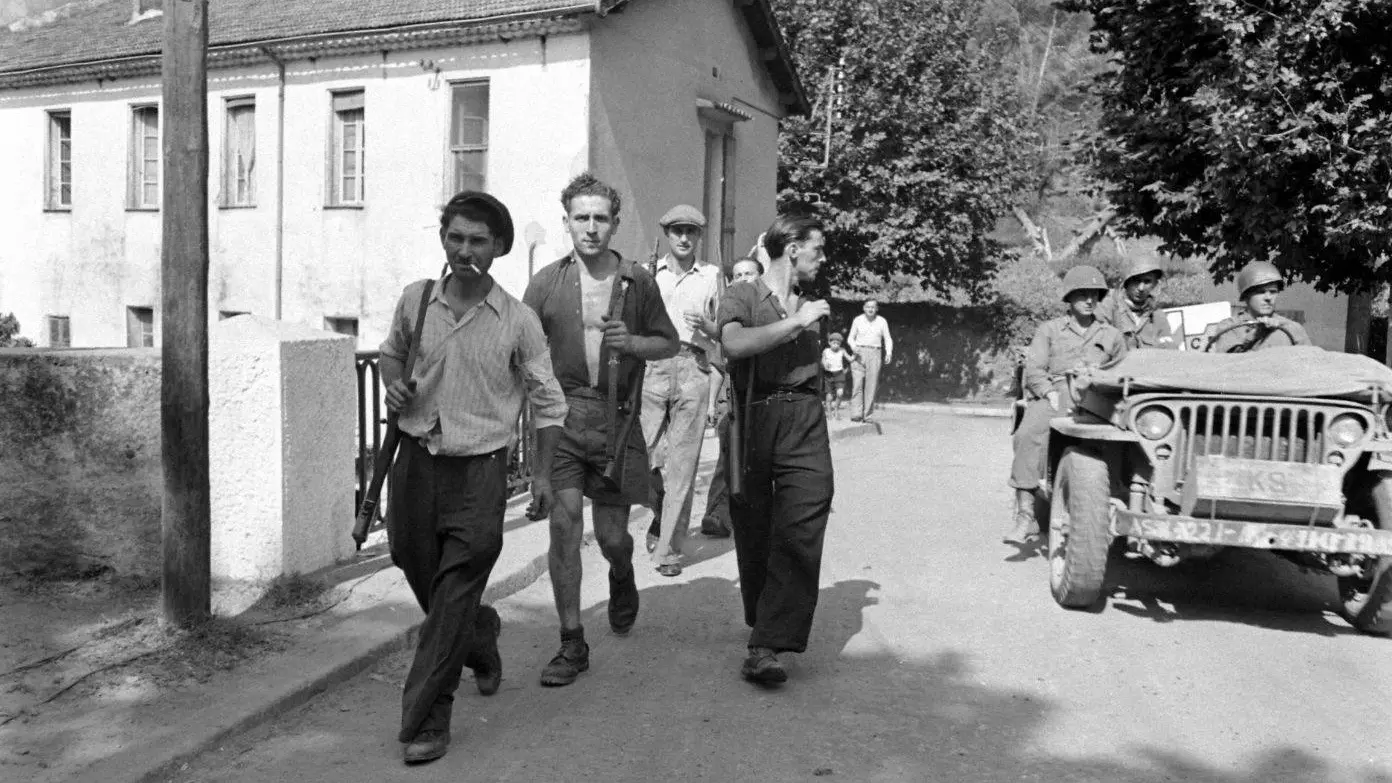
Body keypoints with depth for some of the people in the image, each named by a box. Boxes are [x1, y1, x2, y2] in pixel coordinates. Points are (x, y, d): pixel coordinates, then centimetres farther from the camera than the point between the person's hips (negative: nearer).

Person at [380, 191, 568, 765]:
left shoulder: (518, 321, -6)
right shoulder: (415, 299, 2)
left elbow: (547, 401, 3)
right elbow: (391, 350, 22)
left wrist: (542, 473, 0)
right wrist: (394, 384, 0)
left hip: (478, 469, -4)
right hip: (416, 459, 4)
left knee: (453, 597, -5)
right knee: (418, 572, 16)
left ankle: (426, 719, 8)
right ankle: (481, 636, 48)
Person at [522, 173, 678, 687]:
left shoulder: (637, 282, 3)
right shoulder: (547, 282, 2)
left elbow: (669, 344, 10)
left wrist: (632, 343, -10)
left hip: (617, 418, 0)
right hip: (562, 413, 0)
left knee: (611, 534, 6)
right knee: (564, 521, -7)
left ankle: (622, 579, 45)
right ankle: (572, 644, 5)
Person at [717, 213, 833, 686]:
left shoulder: (809, 306, 23)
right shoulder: (742, 296, 4)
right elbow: (734, 344, -19)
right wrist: (796, 323, -14)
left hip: (804, 421, 4)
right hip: (754, 421, -3)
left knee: (799, 536, -12)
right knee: (753, 536, 6)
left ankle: (766, 648, -14)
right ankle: (765, 624, 29)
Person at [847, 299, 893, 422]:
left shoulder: (882, 322, 3)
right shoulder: (858, 320, 2)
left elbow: (888, 339, 7)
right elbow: (850, 338, 8)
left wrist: (889, 353, -10)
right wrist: (853, 347, -13)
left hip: (875, 354, 1)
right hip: (859, 353, -1)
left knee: (871, 385, -3)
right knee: (857, 384, -12)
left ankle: (867, 415, 1)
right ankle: (856, 414, -15)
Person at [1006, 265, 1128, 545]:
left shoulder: (1112, 335, 26)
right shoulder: (1049, 330, 19)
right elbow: (1033, 370, 6)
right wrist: (1050, 393, -13)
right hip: (1056, 393, -1)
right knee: (1029, 434, -34)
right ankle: (1025, 516, -35)